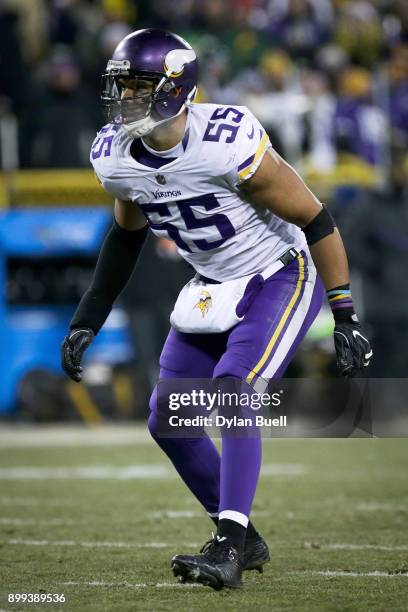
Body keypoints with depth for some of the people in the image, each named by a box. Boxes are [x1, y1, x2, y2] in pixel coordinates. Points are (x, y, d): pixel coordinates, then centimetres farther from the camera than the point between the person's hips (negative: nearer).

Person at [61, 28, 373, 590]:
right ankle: (244, 539, 18)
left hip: (281, 276, -7)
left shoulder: (227, 143, -29)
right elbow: (128, 234, 13)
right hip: (213, 287, 8)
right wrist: (87, 322, 11)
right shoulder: (115, 158, -9)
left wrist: (346, 320, -18)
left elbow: (315, 220, -20)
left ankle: (228, 551, -25)